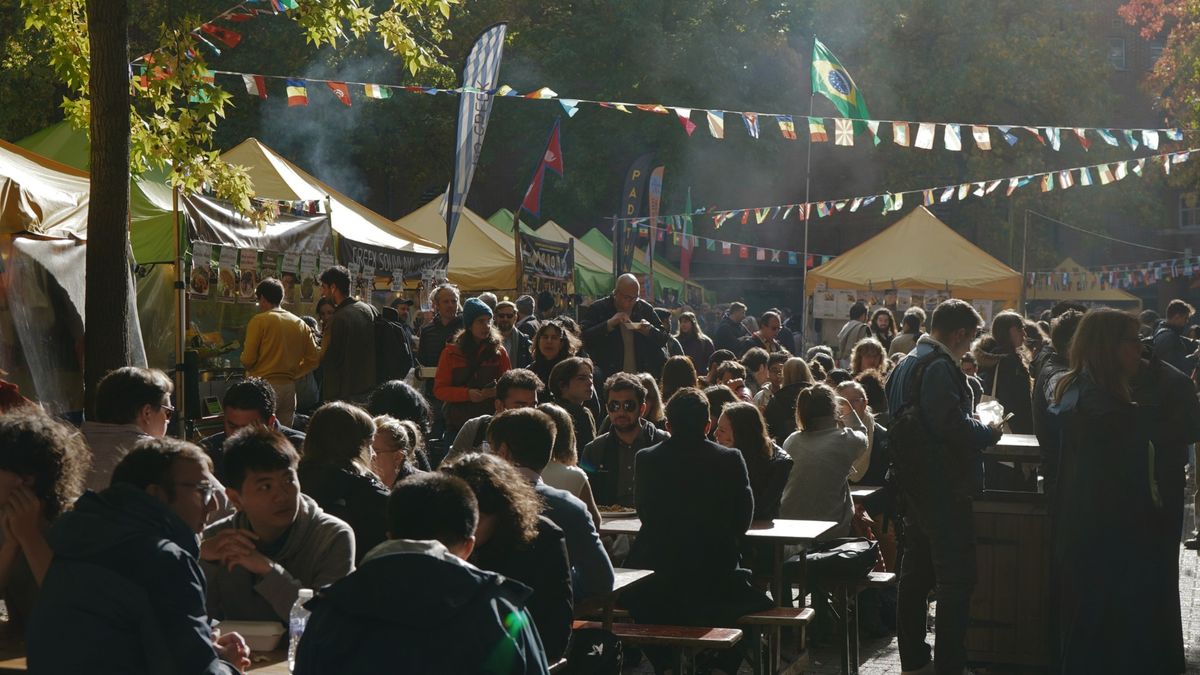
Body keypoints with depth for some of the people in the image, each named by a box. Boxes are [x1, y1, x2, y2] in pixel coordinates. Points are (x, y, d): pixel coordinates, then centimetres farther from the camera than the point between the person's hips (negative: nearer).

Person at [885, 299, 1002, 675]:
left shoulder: (905, 366, 14)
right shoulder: (940, 367, -17)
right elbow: (952, 425, -25)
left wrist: (974, 424, 20)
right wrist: (991, 432, -7)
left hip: (913, 486, 10)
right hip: (944, 488, -10)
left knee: (915, 573, 14)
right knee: (955, 578, -6)